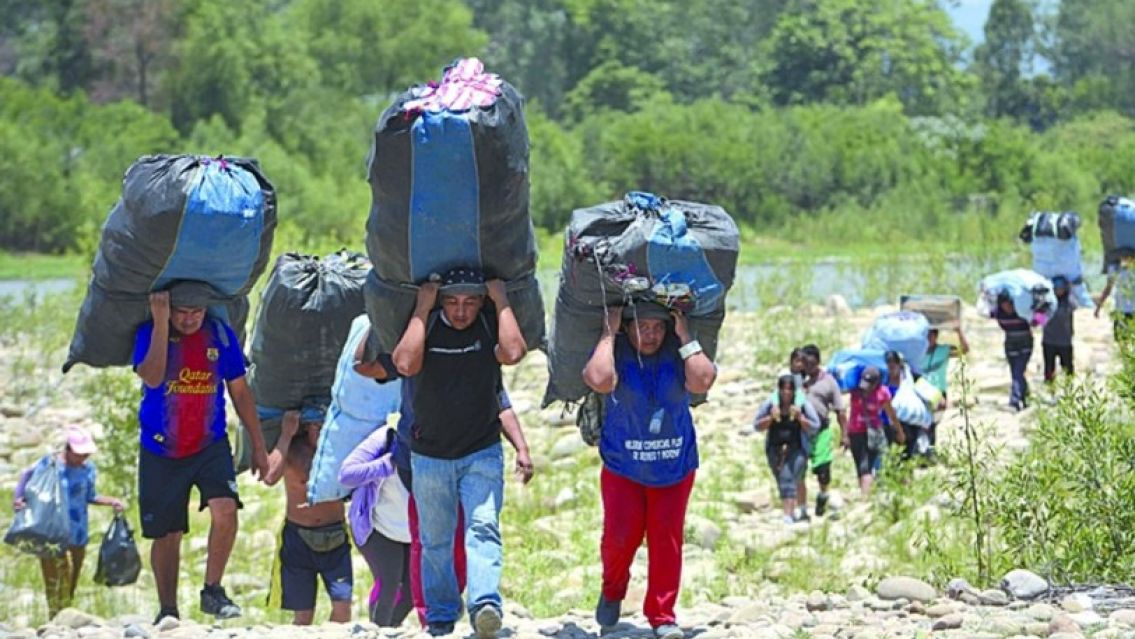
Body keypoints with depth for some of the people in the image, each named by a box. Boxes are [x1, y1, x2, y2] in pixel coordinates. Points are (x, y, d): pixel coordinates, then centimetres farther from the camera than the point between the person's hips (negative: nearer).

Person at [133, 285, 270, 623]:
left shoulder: (220, 334, -2)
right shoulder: (150, 333, -8)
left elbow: (240, 392, 7)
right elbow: (152, 378, -27)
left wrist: (258, 446, 9)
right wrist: (161, 323, -28)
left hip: (210, 445, 1)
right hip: (161, 452, -1)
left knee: (225, 509, -23)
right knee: (167, 535, 5)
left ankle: (212, 592, -7)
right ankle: (168, 611, 20)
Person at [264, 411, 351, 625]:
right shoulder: (291, 449, -10)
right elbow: (270, 477, -29)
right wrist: (286, 435, -23)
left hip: (334, 537, 1)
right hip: (298, 537, -1)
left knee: (342, 605, -12)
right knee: (303, 615, 1)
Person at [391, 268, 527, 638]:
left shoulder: (490, 325, -6)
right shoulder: (425, 325, -6)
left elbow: (513, 353, -27)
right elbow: (406, 364, -25)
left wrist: (501, 300, -19)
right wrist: (422, 308, -20)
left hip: (482, 453, -1)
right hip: (430, 455, 1)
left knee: (483, 527, -19)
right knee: (435, 542, 8)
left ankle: (485, 604, -34)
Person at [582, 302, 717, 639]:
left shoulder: (679, 353, -6)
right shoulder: (615, 352, -10)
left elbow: (702, 381, -24)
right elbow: (599, 380, -32)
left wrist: (685, 337, -19)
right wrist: (609, 334, -23)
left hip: (674, 468, 1)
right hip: (623, 468, -1)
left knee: (667, 539, -2)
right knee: (620, 535, -9)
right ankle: (613, 590, 21)